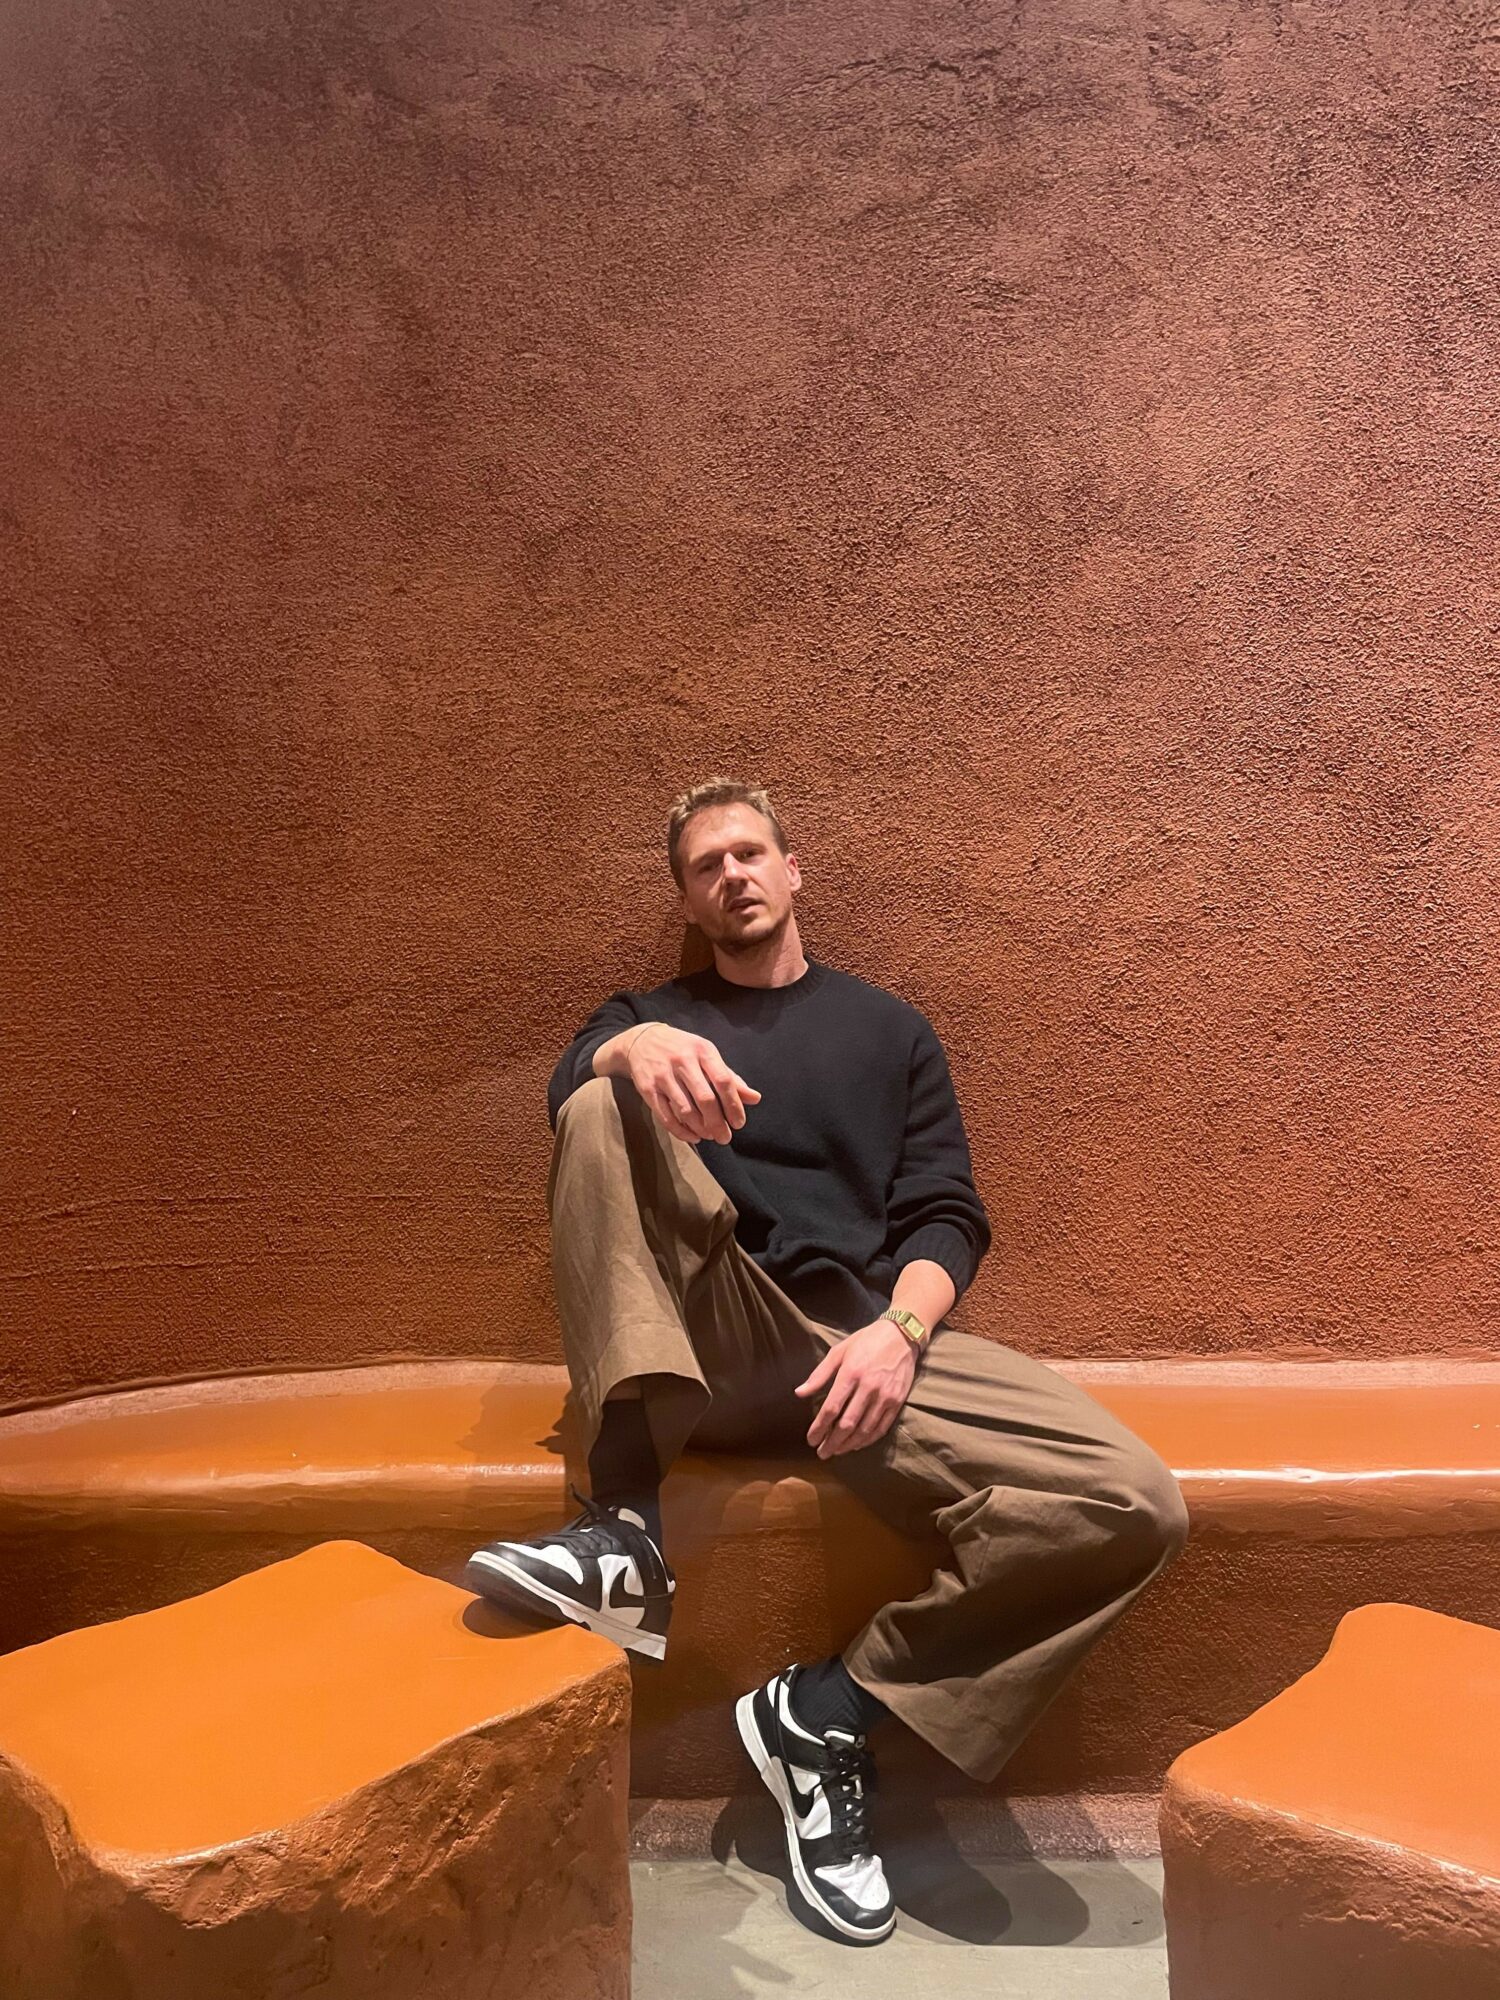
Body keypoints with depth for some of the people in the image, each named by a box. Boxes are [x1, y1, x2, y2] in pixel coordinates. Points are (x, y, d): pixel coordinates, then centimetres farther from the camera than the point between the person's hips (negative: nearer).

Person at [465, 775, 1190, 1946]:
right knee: (611, 1109, -26)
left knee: (1136, 1506, -21)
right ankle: (630, 1532, -31)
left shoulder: (888, 1027, 20)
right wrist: (635, 1051, -31)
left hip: (863, 1343, 1)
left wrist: (898, 1331, -12)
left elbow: (948, 1216, 9)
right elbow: (573, 1094, -6)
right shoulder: (647, 1015, 19)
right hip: (708, 1346, -1)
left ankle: (834, 1709, -5)